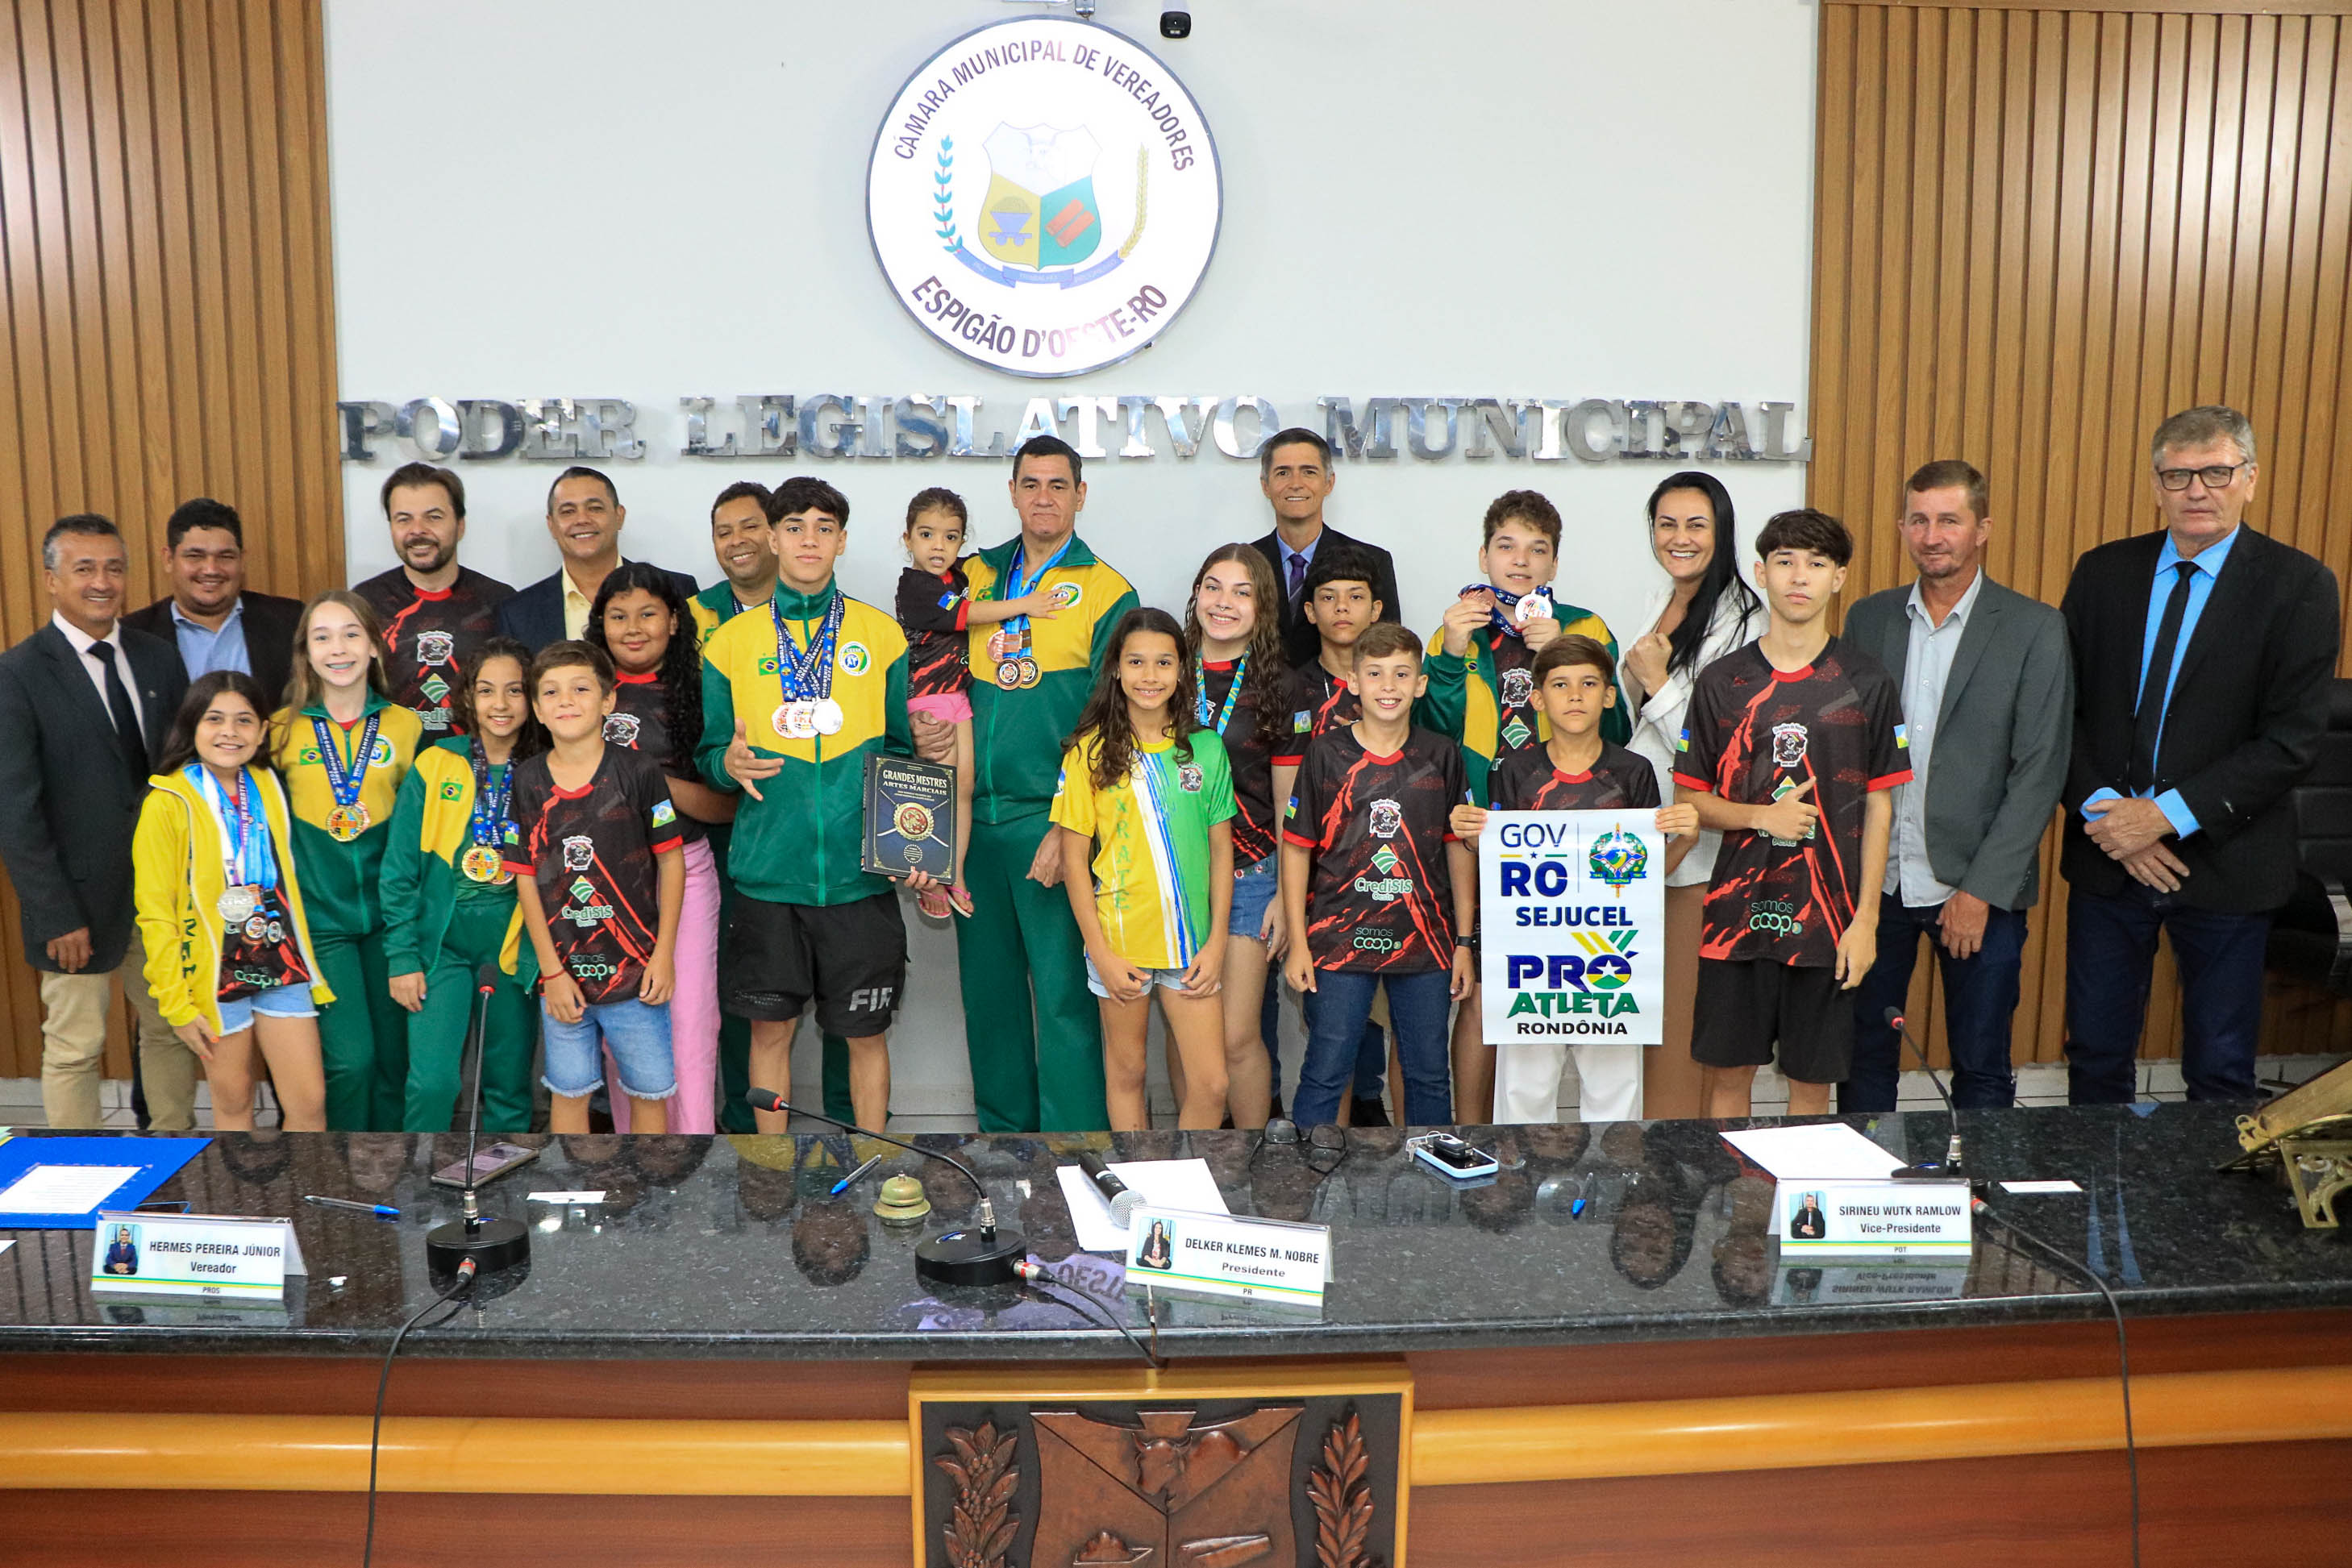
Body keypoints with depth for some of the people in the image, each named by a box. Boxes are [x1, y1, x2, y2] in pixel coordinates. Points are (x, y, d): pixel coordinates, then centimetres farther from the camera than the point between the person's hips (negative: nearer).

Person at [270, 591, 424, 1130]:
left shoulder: (406, 727, 3)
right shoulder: (283, 731, 0)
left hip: (388, 913, 2)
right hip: (319, 917, -1)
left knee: (394, 1054, 6)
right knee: (350, 1058, -8)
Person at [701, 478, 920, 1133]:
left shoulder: (882, 636, 6)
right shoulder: (732, 641, 7)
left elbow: (903, 749, 8)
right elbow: (709, 751, 11)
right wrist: (728, 764, -12)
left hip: (861, 871, 0)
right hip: (768, 870, 1)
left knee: (866, 1031, 6)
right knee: (771, 1026, 8)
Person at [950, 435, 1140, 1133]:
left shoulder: (1108, 593, -2)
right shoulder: (974, 577, 12)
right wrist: (923, 730, 0)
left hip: (1054, 819, -5)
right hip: (975, 817, 5)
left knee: (1064, 992, -3)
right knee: (987, 989, 12)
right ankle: (1003, 1126, 26)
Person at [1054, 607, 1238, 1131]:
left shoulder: (1206, 747, 3)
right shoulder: (1091, 752, -4)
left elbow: (1221, 849, 7)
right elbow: (1074, 859, -3)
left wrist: (1217, 942, 0)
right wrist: (1101, 953, -8)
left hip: (1192, 942, 2)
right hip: (1119, 940, -2)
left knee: (1211, 1084, 1)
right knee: (1126, 1073, 11)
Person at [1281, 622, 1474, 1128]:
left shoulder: (1442, 755, 3)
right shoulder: (1326, 753, -2)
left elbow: (1460, 849, 8)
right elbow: (1296, 848, 0)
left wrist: (1464, 942, 6)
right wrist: (1298, 943, -4)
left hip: (1426, 942, 2)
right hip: (1339, 941, -2)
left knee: (1429, 1077, 12)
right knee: (1323, 1077, 2)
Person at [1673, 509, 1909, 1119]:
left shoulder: (1865, 683, 1)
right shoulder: (1722, 681, 1)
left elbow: (1878, 805, 2)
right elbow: (1691, 797, 5)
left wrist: (1866, 918, -3)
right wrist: (1763, 817, -14)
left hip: (1828, 913, 0)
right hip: (1738, 908, 0)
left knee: (1812, 1079, 9)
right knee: (1730, 1070, 9)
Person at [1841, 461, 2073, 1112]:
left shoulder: (2034, 630, -4)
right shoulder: (1869, 618, 6)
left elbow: (2040, 771, -7)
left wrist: (1982, 889, -12)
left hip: (1978, 887, -3)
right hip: (1875, 880, 3)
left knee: (1982, 1069, 8)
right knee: (1863, 1054, 12)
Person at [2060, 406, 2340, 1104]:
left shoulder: (2299, 586, -5)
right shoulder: (2102, 573, 4)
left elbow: (2292, 739, -11)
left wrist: (2171, 814, -18)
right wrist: (2104, 812, -11)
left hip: (2224, 865, -2)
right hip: (2107, 860, 3)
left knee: (2221, 1072, 10)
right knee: (2096, 1058, 12)